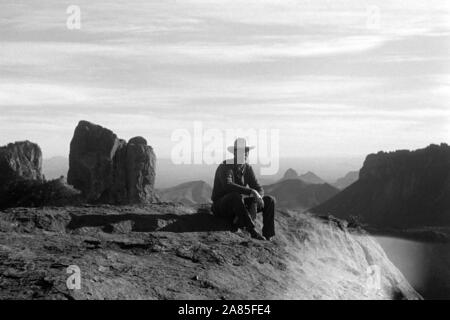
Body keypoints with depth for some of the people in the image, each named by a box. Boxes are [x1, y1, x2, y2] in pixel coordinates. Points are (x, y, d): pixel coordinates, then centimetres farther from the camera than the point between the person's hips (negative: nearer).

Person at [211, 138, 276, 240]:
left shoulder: (247, 168, 4)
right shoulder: (225, 167, -18)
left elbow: (259, 189, 0)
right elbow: (228, 186, -37)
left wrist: (255, 200, -23)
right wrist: (251, 192, -42)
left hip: (238, 205, 7)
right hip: (222, 207, -7)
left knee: (269, 200, -6)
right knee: (236, 196, -40)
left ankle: (268, 236, -16)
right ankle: (253, 232, -39)